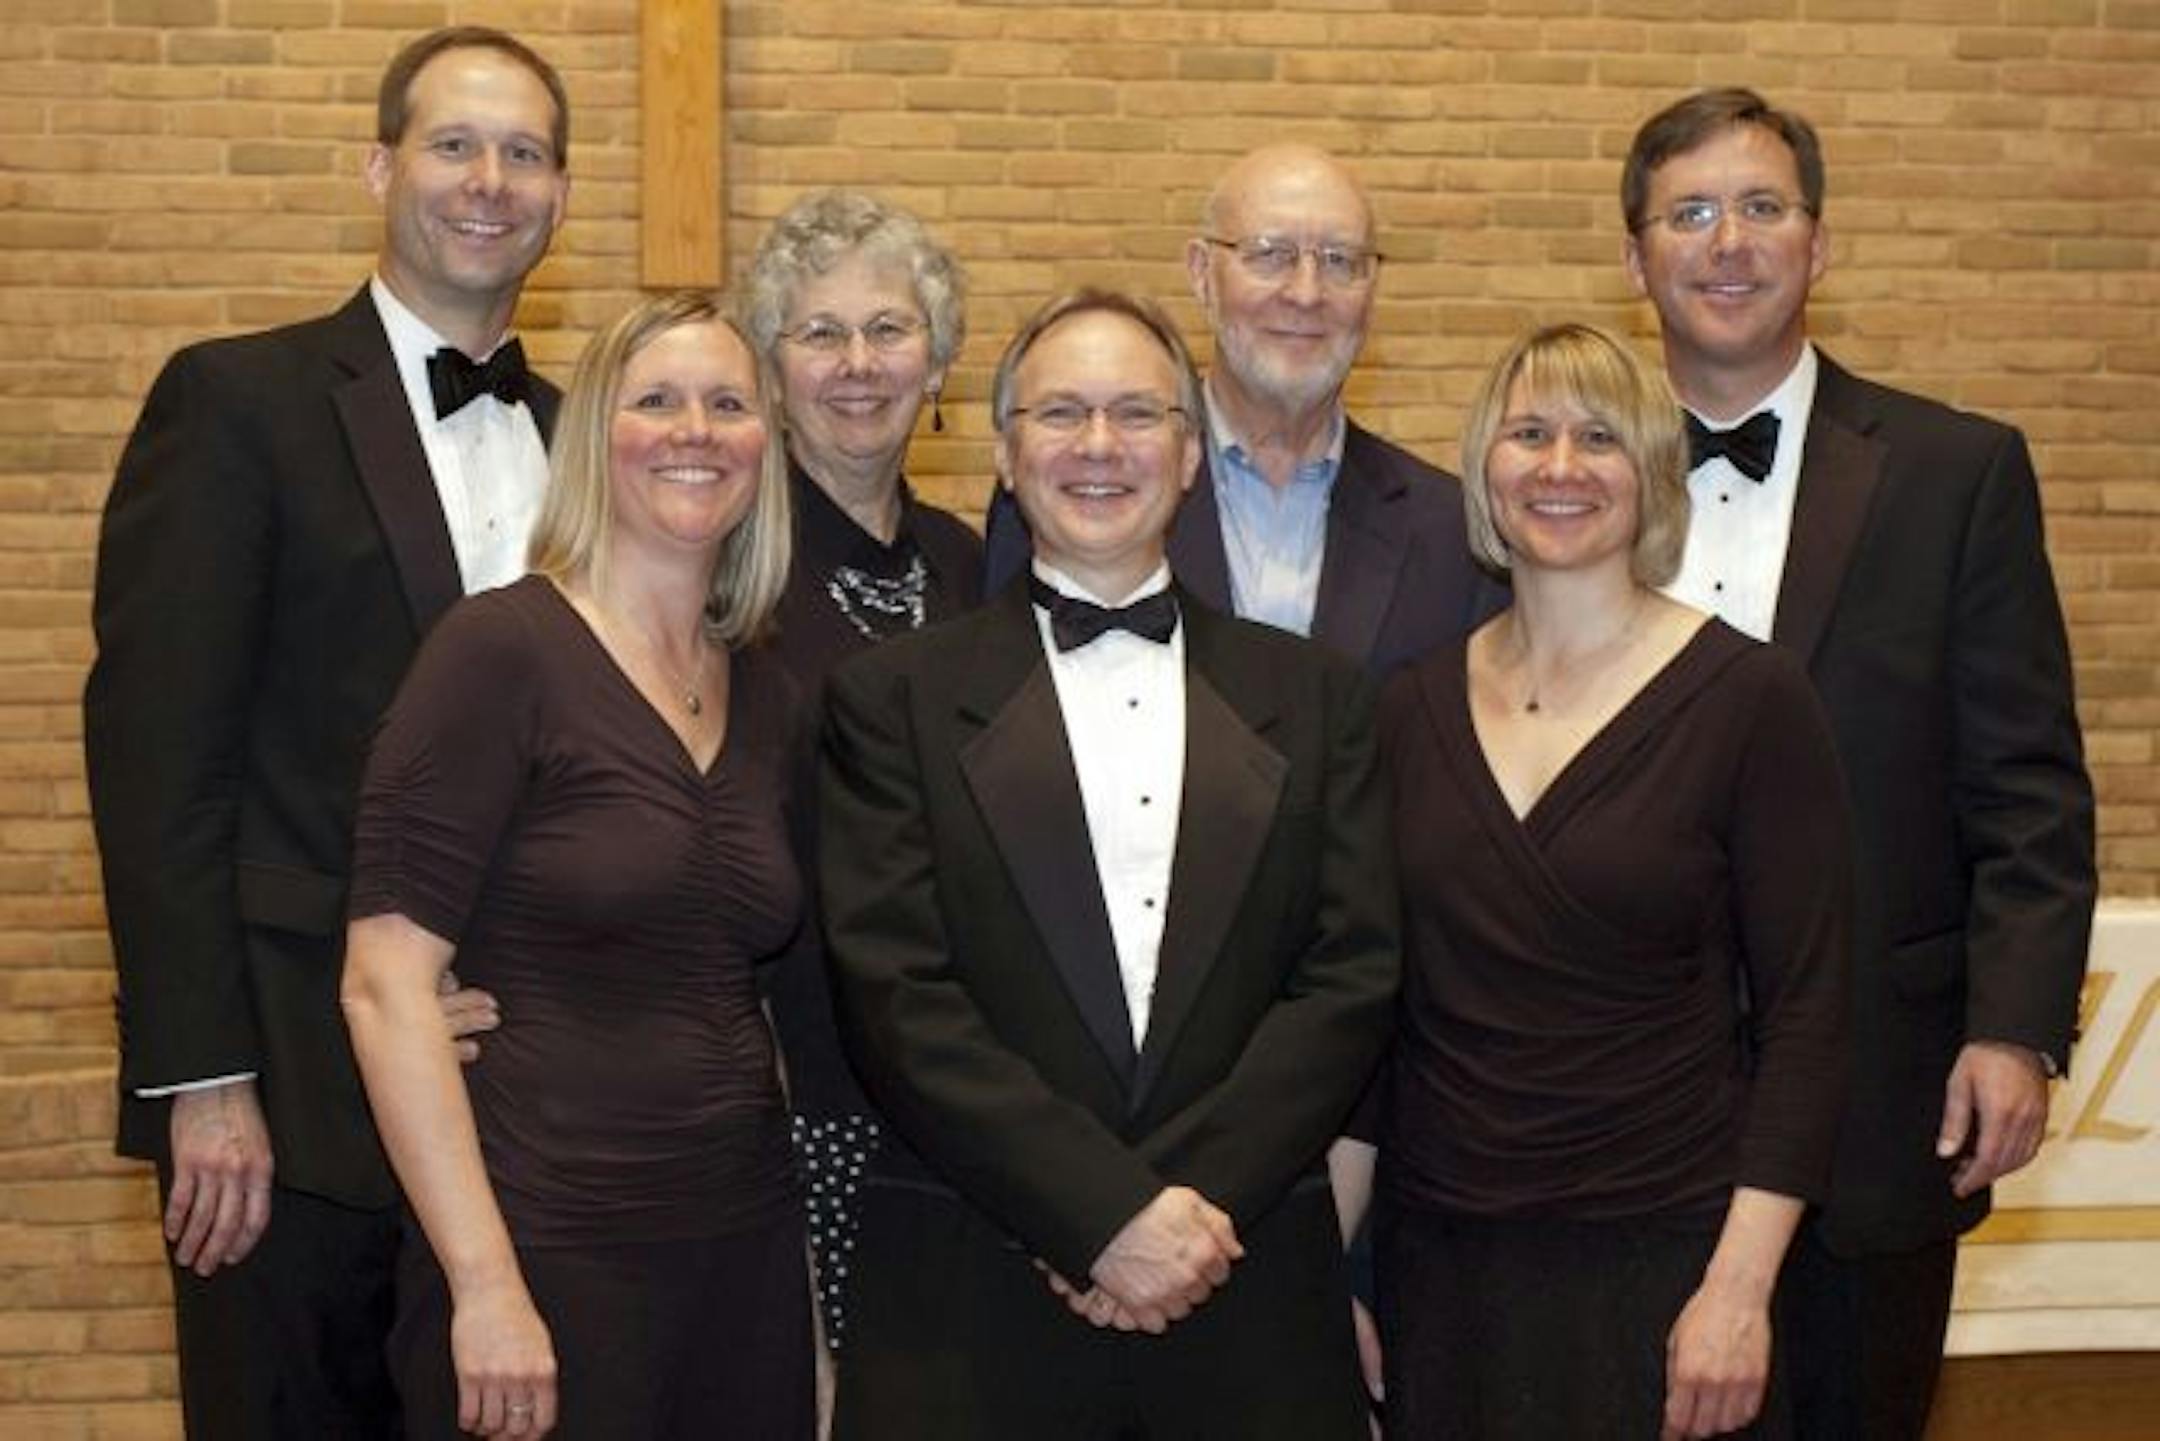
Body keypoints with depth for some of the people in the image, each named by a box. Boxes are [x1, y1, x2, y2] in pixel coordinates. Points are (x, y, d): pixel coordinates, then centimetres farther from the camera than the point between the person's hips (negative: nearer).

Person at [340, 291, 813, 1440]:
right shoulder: (500, 650, -9)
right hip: (549, 1250, -6)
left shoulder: (768, 698, 10)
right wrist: (484, 1283, -17)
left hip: (745, 1247, 6)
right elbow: (384, 984, -14)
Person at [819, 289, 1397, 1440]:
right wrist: (1107, 1213, -14)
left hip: (1252, 1300, 2)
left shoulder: (1313, 697, 9)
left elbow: (1353, 977, 1)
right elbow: (894, 997, -7)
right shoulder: (894, 695, 2)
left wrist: (1193, 1200, -11)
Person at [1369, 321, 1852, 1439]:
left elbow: (1803, 1014, -8)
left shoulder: (1748, 697, -6)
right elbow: (1383, 997, 8)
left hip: (1658, 1262, -3)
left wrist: (1739, 1288, -14)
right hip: (1439, 1262, 3)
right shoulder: (1416, 706, 5)